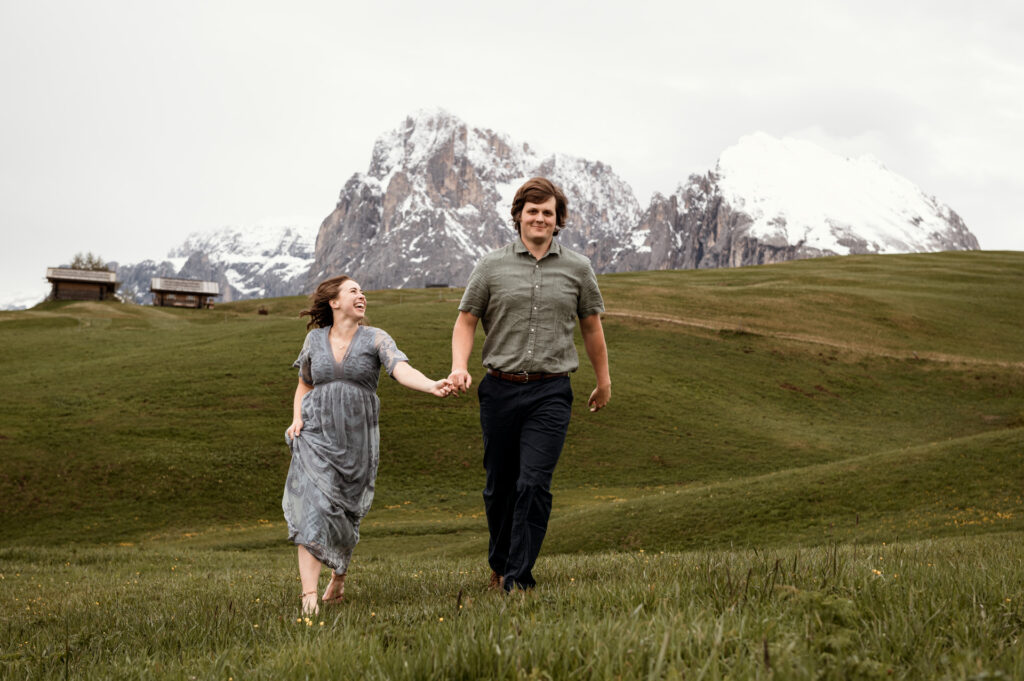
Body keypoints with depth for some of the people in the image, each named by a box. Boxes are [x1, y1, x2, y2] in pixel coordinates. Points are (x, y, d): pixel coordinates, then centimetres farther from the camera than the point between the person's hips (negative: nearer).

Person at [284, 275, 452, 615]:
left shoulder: (375, 339, -1)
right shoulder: (315, 339, 7)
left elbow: (402, 370, -19)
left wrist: (432, 385, -39)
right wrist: (297, 419, 2)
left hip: (356, 438, 0)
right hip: (316, 435, 0)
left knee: (346, 515, 9)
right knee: (313, 509, -15)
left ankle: (339, 577, 36)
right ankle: (309, 594, -20)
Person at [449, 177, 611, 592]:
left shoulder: (577, 269, 8)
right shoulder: (492, 266, 5)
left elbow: (591, 327, 18)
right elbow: (466, 321, 7)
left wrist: (604, 382, 24)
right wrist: (459, 367, -10)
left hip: (551, 393, -1)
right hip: (500, 390, 1)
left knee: (534, 485, -11)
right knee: (500, 485, 10)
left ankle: (517, 580, -7)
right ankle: (498, 564, 32)